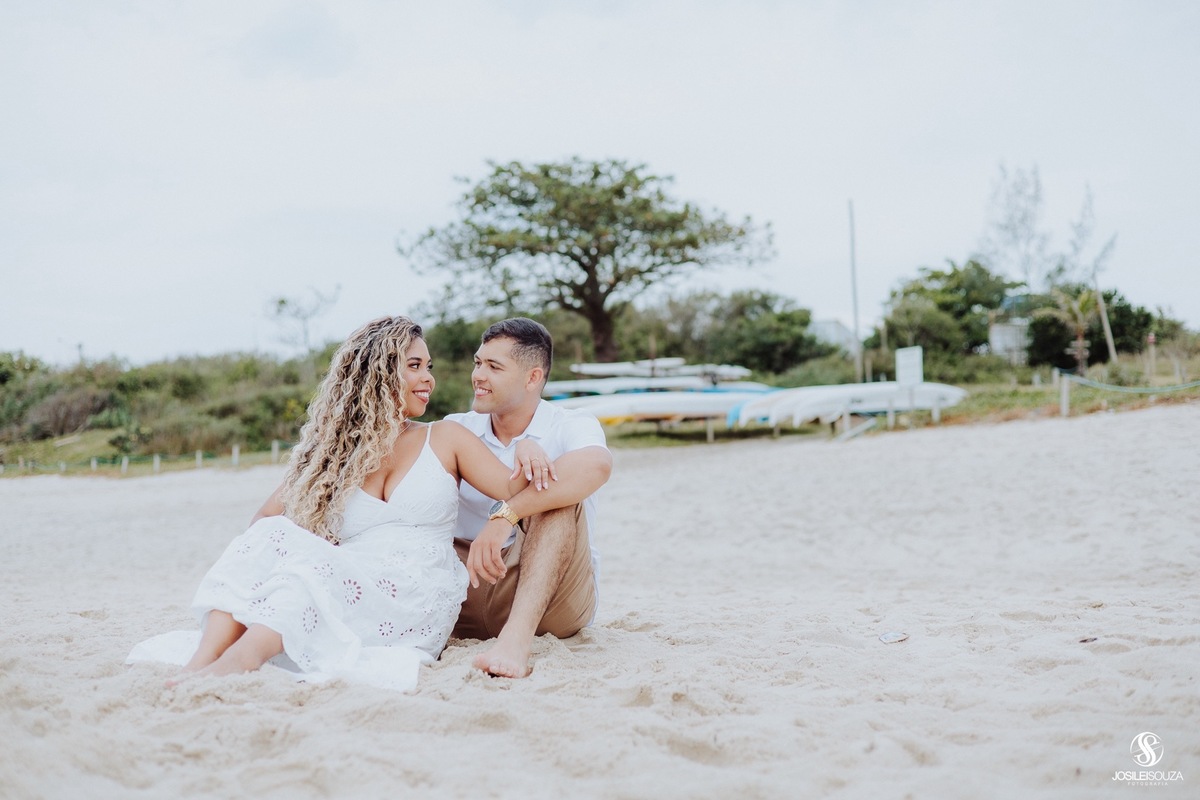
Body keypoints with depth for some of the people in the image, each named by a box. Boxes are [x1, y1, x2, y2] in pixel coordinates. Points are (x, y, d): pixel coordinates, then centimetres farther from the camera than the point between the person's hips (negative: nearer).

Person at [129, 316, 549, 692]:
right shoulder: (332, 452, 16)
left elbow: (511, 490, 2)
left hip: (417, 609, -2)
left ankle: (236, 663, -51)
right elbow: (267, 518, 11)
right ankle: (201, 663, -39)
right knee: (271, 537, -23)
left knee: (312, 568, -30)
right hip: (346, 589, 2)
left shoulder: (445, 439, 12)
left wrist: (529, 459, -20)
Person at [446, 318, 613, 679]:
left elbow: (596, 465, -29)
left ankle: (517, 636, -44)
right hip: (467, 584, 3)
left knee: (554, 491, -27)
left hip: (552, 598, -3)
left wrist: (505, 516, -38)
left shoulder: (569, 426, -3)